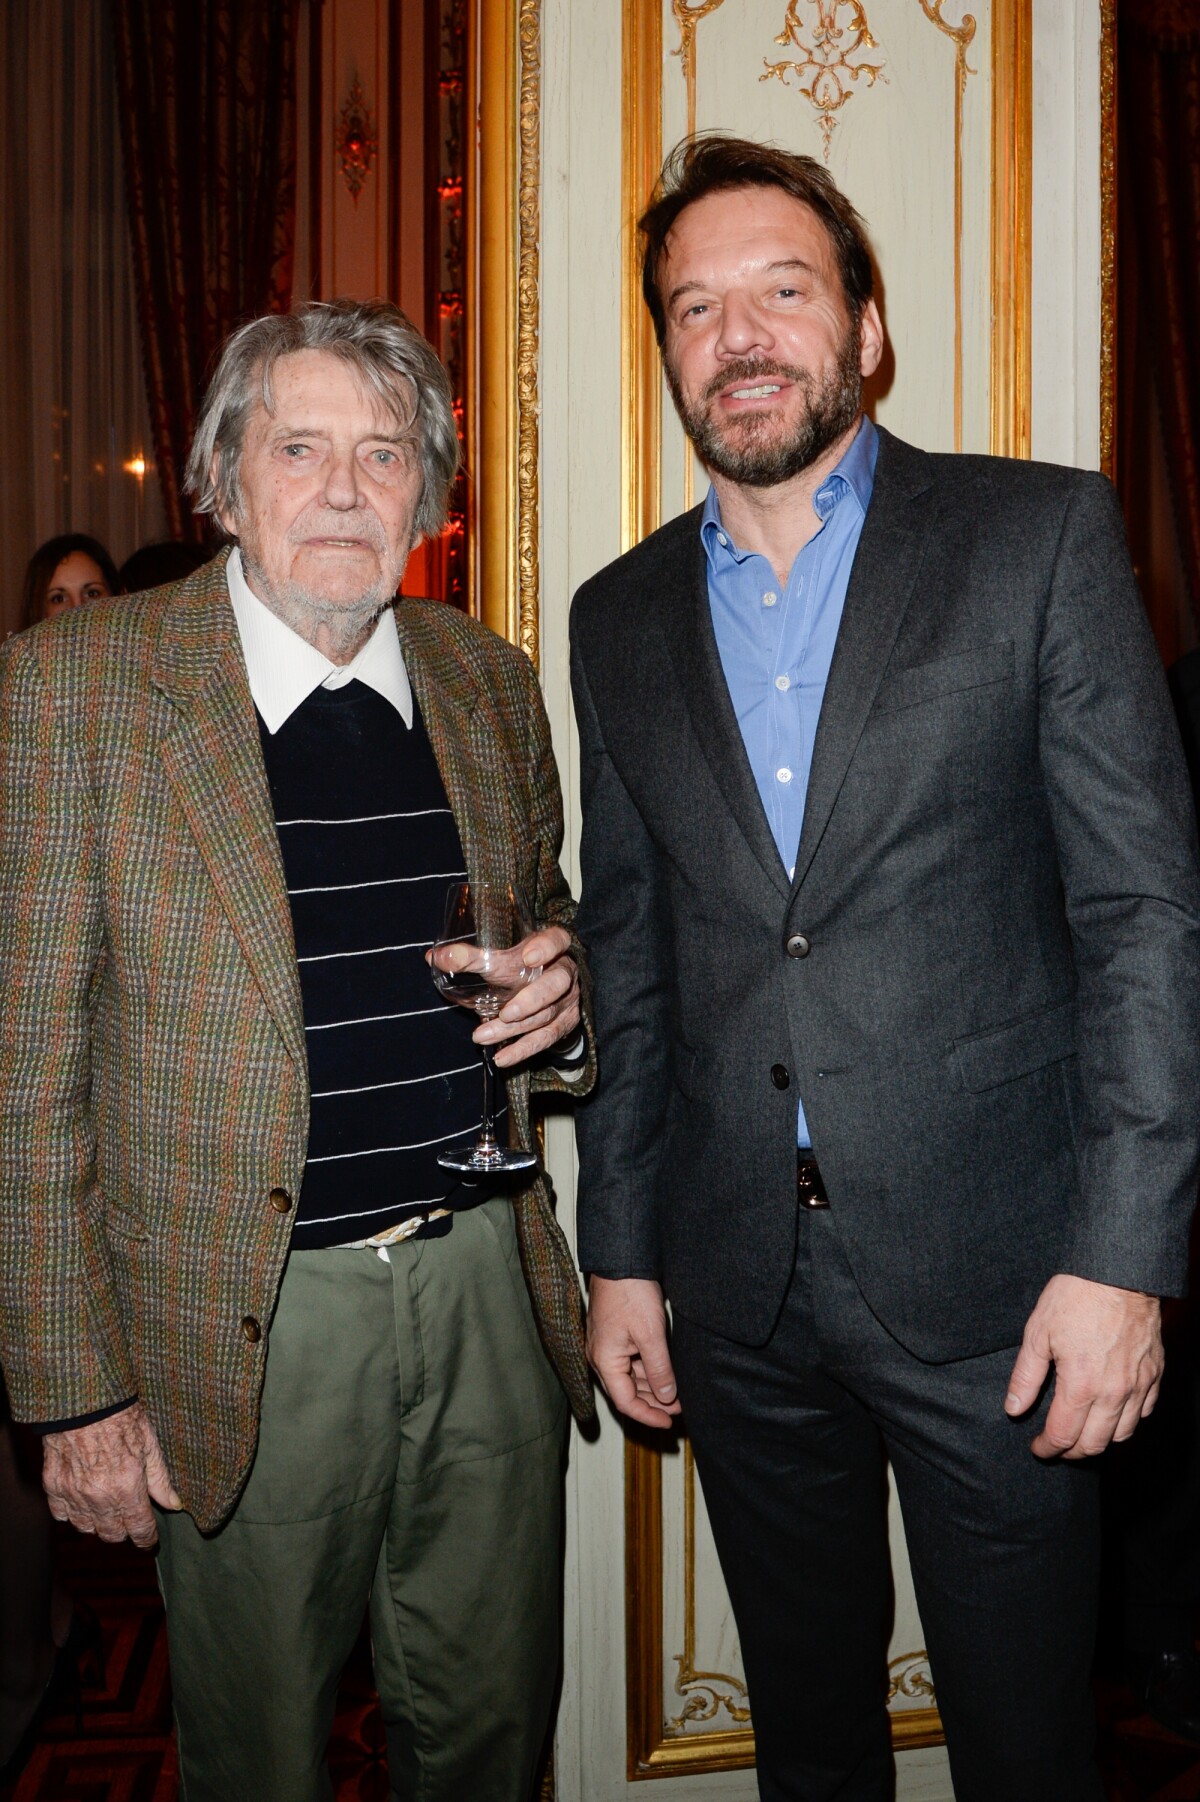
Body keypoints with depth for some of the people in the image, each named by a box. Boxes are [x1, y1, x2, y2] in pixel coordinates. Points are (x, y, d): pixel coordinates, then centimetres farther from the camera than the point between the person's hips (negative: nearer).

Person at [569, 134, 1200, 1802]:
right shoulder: (623, 618, 8)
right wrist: (620, 1253, 9)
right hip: (736, 1288, 4)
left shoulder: (1042, 536, -4)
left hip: (991, 1277, -3)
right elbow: (628, 960, 10)